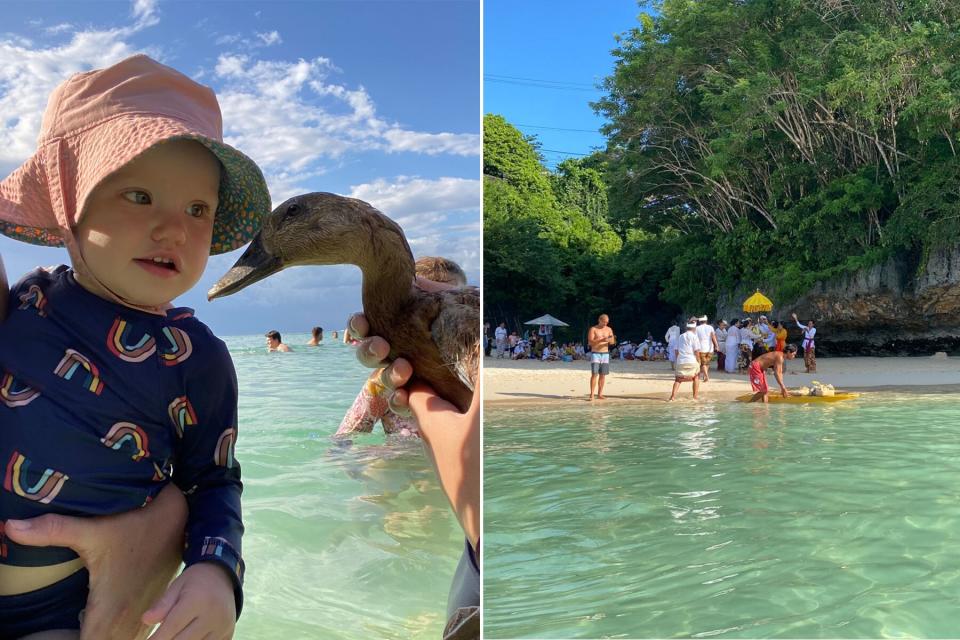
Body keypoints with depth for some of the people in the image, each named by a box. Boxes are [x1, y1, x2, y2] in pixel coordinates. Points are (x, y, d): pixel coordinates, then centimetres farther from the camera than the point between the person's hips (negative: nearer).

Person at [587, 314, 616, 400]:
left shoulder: (609, 329, 8)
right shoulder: (593, 329, -4)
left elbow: (612, 343, 4)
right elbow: (590, 342, -13)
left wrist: (612, 340, -21)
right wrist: (601, 340, -26)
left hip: (605, 354, 4)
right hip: (595, 354, -4)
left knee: (603, 375, 4)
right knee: (594, 374, -12)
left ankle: (600, 394, 10)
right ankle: (591, 394, -13)